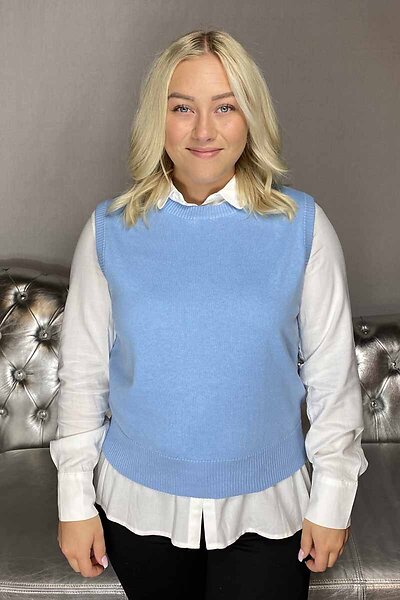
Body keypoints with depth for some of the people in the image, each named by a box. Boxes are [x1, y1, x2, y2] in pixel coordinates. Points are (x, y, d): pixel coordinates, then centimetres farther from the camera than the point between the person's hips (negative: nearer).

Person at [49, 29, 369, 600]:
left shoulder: (302, 225, -9)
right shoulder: (110, 229, -7)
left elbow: (333, 372, -4)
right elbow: (82, 370, -1)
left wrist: (332, 501, 0)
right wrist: (75, 500, 1)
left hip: (266, 507, -1)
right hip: (139, 501, 1)